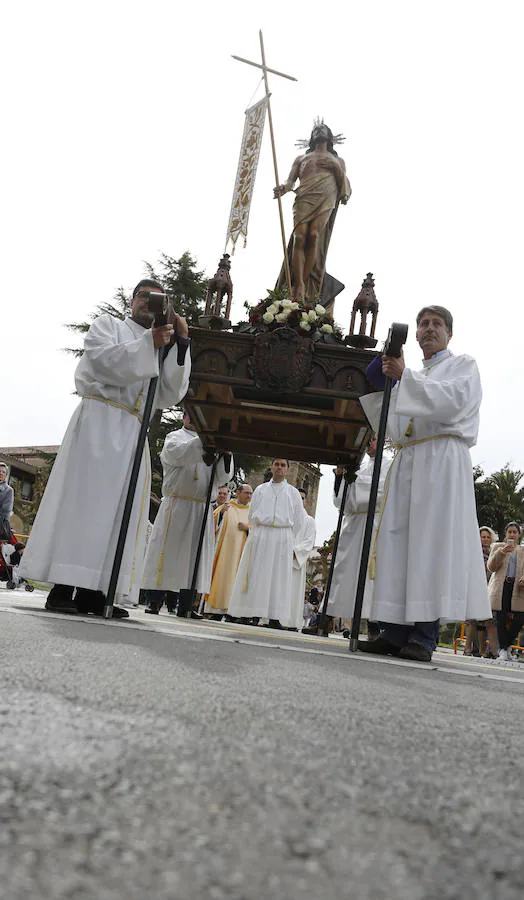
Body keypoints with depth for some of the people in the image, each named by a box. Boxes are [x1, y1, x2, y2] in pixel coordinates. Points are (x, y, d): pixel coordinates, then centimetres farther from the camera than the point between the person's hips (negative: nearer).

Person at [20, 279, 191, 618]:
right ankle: (62, 589, -14)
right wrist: (149, 343, -15)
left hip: (132, 433, 5)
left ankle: (91, 591, -2)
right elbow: (106, 362, -8)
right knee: (83, 498, -12)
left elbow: (171, 394, 7)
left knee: (117, 506, -2)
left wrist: (180, 344, -1)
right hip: (98, 420, -5)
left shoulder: (164, 348, 24)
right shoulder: (107, 325, 13)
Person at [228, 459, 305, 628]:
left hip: (282, 538, -1)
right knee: (255, 575, -3)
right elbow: (251, 515, 16)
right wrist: (259, 535, 7)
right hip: (259, 537, 1)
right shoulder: (260, 490, 15)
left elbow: (298, 520, 11)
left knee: (278, 575, -5)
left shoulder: (293, 492, 12)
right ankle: (250, 613, -3)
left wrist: (286, 538, 6)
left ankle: (275, 617, -7)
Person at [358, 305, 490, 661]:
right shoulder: (411, 379, 30)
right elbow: (389, 425, 27)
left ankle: (424, 637, -16)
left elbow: (453, 399, -10)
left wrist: (406, 377, -15)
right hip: (406, 463, 6)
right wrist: (375, 389, 15)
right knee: (398, 541, -4)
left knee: (432, 541, -14)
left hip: (443, 459, -6)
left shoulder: (463, 366, 12)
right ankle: (395, 632, -4)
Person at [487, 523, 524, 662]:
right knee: (501, 619, -8)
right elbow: (491, 567, 1)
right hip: (500, 588, -2)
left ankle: (507, 645, 17)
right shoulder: (498, 547, 14)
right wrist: (502, 552, -12)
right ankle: (503, 649, 7)